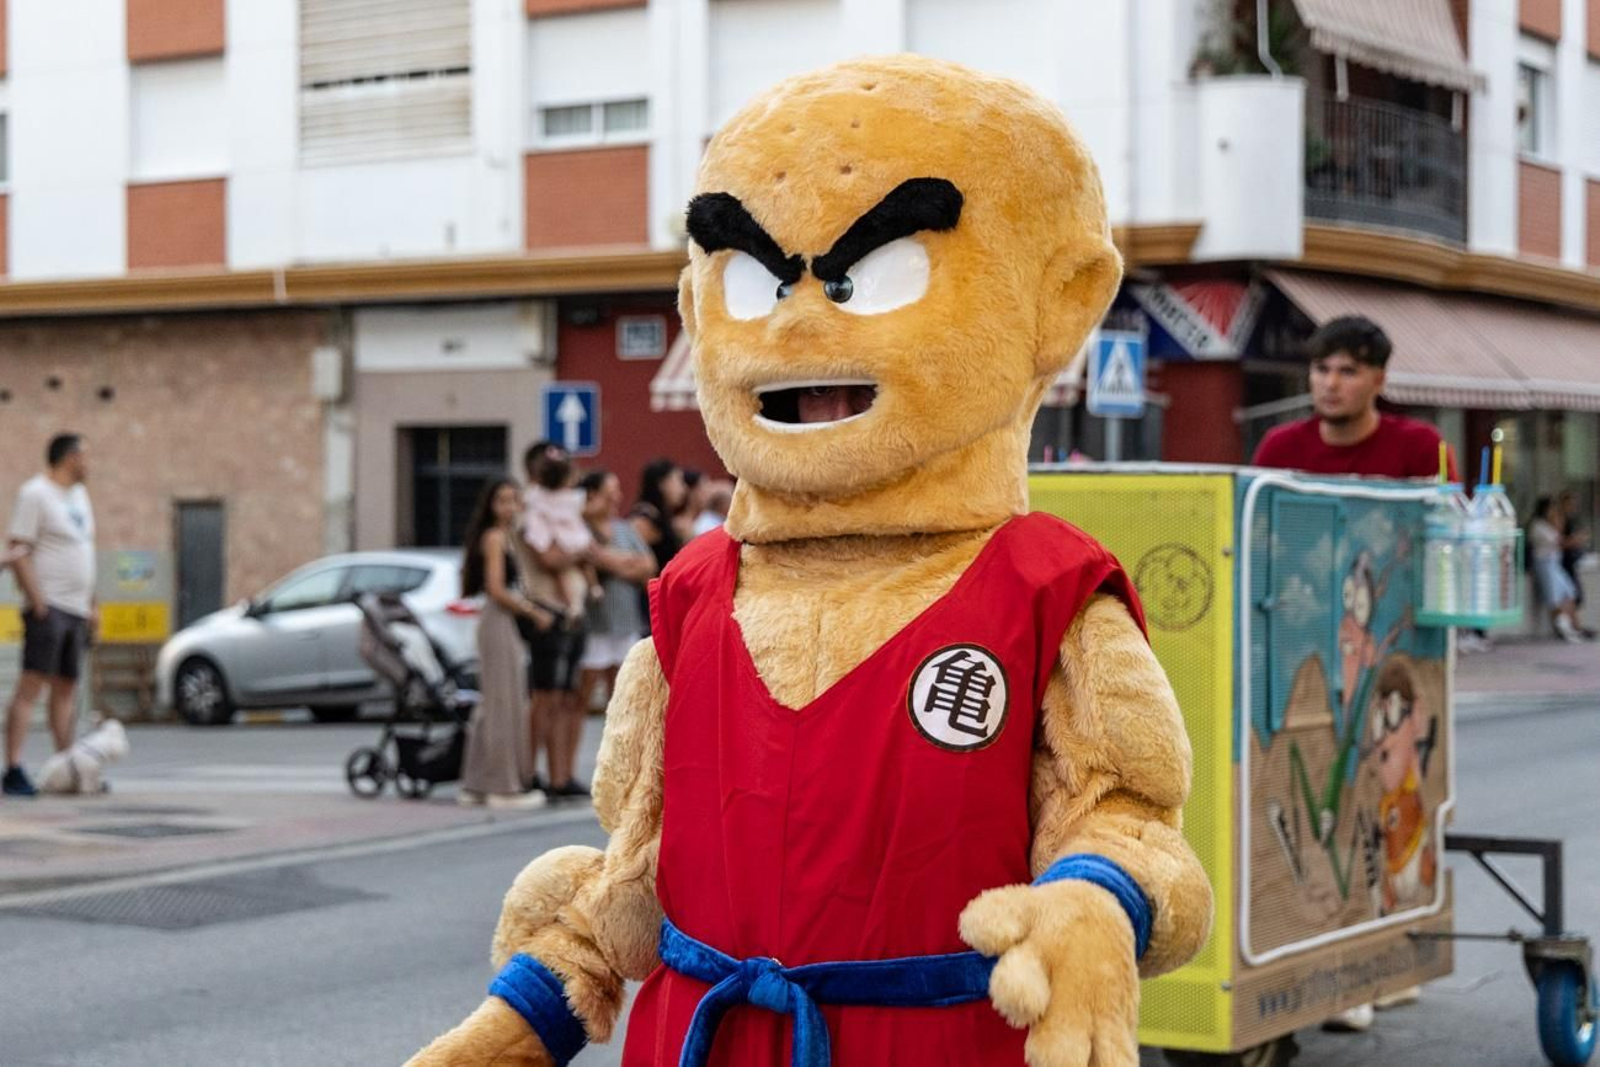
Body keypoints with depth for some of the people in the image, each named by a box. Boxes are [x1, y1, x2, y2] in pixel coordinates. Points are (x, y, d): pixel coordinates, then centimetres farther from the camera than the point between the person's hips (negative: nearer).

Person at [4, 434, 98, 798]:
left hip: (76, 609, 8)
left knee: (66, 689, 10)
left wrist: (91, 605, 19)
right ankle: (13, 770, -16)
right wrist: (37, 602, -20)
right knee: (31, 685, -13)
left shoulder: (79, 495, 18)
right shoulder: (35, 494, -8)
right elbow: (17, 553, -14)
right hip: (49, 606, -8)